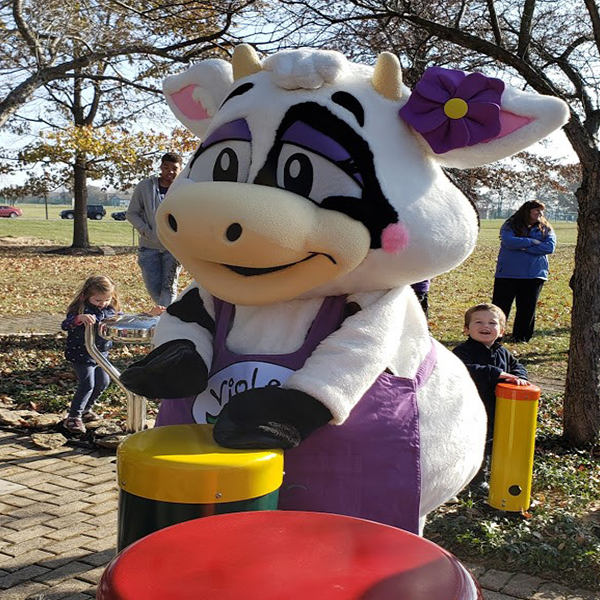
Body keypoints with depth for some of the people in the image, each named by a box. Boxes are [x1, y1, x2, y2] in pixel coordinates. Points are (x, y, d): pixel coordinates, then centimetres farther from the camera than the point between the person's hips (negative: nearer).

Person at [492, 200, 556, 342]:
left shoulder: (546, 228, 8)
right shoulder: (510, 225, 0)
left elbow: (550, 247, -8)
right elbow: (509, 242, -17)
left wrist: (522, 247, -14)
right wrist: (533, 242, -11)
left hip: (534, 275, 3)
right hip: (507, 273, -2)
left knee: (527, 307, 7)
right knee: (500, 306, 0)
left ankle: (521, 336, 19)